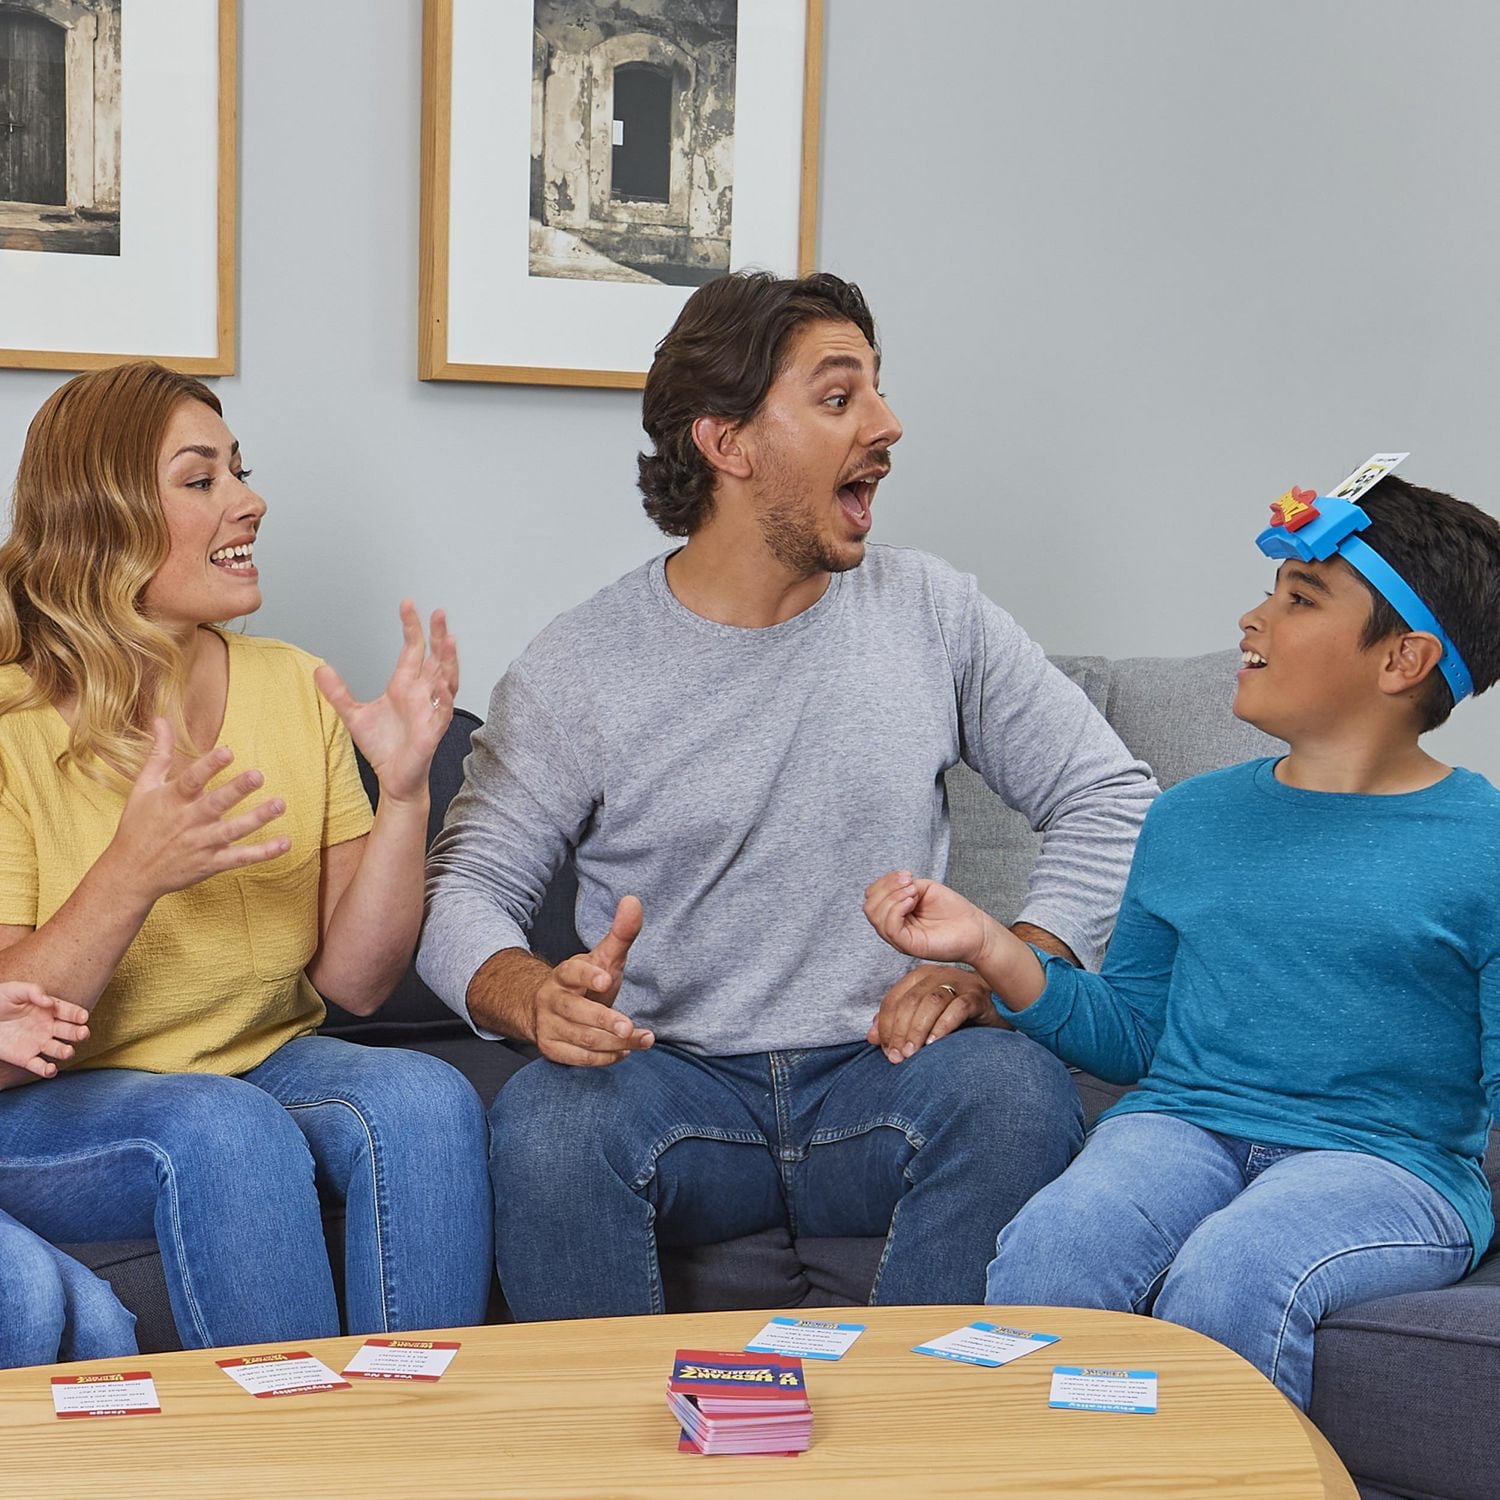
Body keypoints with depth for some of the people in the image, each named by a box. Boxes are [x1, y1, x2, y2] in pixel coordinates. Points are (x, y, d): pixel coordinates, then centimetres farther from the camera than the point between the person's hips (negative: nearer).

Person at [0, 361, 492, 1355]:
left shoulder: (296, 690, 1)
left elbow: (354, 983, -2)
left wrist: (404, 794, -17)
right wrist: (132, 875, -33)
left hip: (269, 1067, 4)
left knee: (427, 1099, -26)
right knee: (227, 1129, -34)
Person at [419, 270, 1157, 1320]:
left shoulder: (931, 613, 6)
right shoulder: (580, 668, 0)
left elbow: (1112, 799, 9)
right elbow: (464, 888, 0)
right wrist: (539, 996, -23)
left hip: (879, 1076, 2)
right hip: (676, 1081, -1)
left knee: (1019, 1090, -31)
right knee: (545, 1121, -33)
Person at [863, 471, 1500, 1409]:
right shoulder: (1190, 821, 18)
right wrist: (989, 948, 6)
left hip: (1388, 1160, -3)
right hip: (1181, 1125, 4)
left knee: (1228, 1280, -35)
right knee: (1046, 1250, -29)